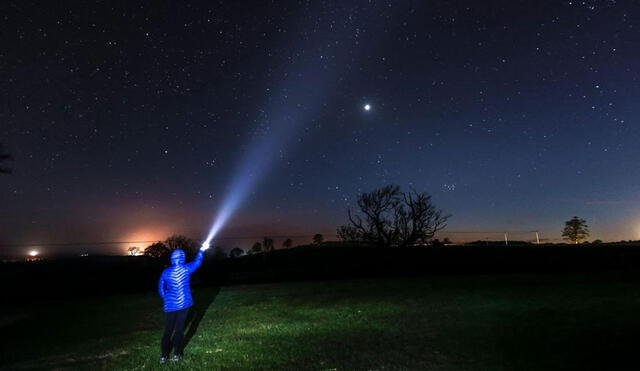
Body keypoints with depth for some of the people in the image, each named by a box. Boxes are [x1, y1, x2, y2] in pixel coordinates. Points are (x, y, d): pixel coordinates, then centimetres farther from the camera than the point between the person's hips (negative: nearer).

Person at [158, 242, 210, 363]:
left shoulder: (166, 272, -2)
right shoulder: (186, 269, -7)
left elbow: (161, 289, 5)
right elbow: (197, 262, 11)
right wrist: (202, 250, 24)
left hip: (170, 305, 2)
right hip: (183, 303, -2)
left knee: (168, 329, 10)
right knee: (179, 328, 7)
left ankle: (164, 355, 15)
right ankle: (176, 354, 14)